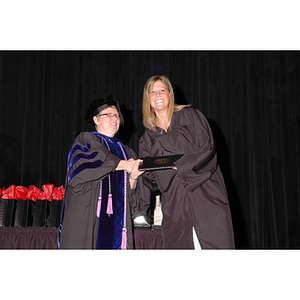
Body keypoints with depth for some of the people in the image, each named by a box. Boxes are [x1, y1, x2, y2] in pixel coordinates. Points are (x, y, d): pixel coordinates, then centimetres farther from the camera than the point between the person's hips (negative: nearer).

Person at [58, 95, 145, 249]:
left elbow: (131, 194, 15)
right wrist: (124, 165, -7)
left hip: (117, 218, 4)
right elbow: (96, 159, -12)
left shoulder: (126, 152, 24)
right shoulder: (85, 140, 11)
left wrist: (133, 177, -6)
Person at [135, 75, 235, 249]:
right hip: (175, 206, 3)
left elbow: (206, 148, -5)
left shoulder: (190, 116, 7)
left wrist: (179, 165, -16)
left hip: (205, 198, -3)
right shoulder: (148, 138, 17)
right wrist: (136, 174, -9)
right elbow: (149, 178, 12)